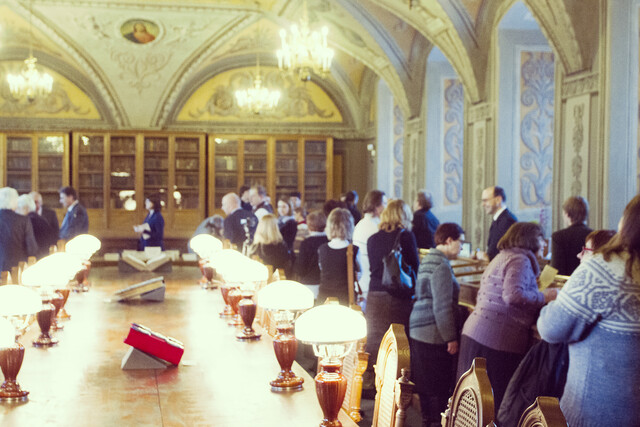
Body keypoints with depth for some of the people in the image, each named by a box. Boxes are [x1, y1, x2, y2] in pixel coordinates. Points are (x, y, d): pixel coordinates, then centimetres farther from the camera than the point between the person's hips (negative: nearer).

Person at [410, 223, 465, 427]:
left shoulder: (428, 260, 13)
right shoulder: (442, 266, -17)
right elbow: (442, 307, -20)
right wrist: (451, 338, -16)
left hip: (419, 329, 10)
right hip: (434, 333, -10)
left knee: (425, 382, 17)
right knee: (439, 385, 0)